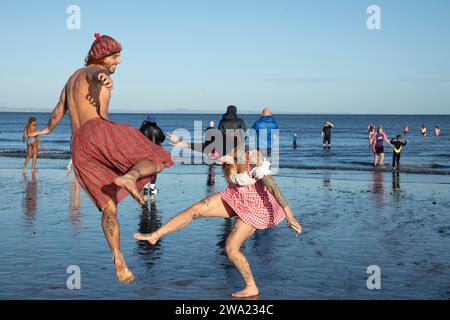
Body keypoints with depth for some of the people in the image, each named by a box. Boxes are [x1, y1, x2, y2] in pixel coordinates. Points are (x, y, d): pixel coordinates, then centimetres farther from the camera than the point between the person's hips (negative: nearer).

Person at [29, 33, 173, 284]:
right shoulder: (94, 71, 10)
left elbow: (58, 112, 51)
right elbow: (96, 74, -19)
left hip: (79, 149, 7)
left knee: (109, 206, 9)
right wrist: (104, 79, -45)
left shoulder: (72, 80, 36)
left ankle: (118, 258, -6)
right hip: (99, 130, -7)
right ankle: (128, 177, -31)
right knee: (154, 160, 1)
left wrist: (48, 129, 73)